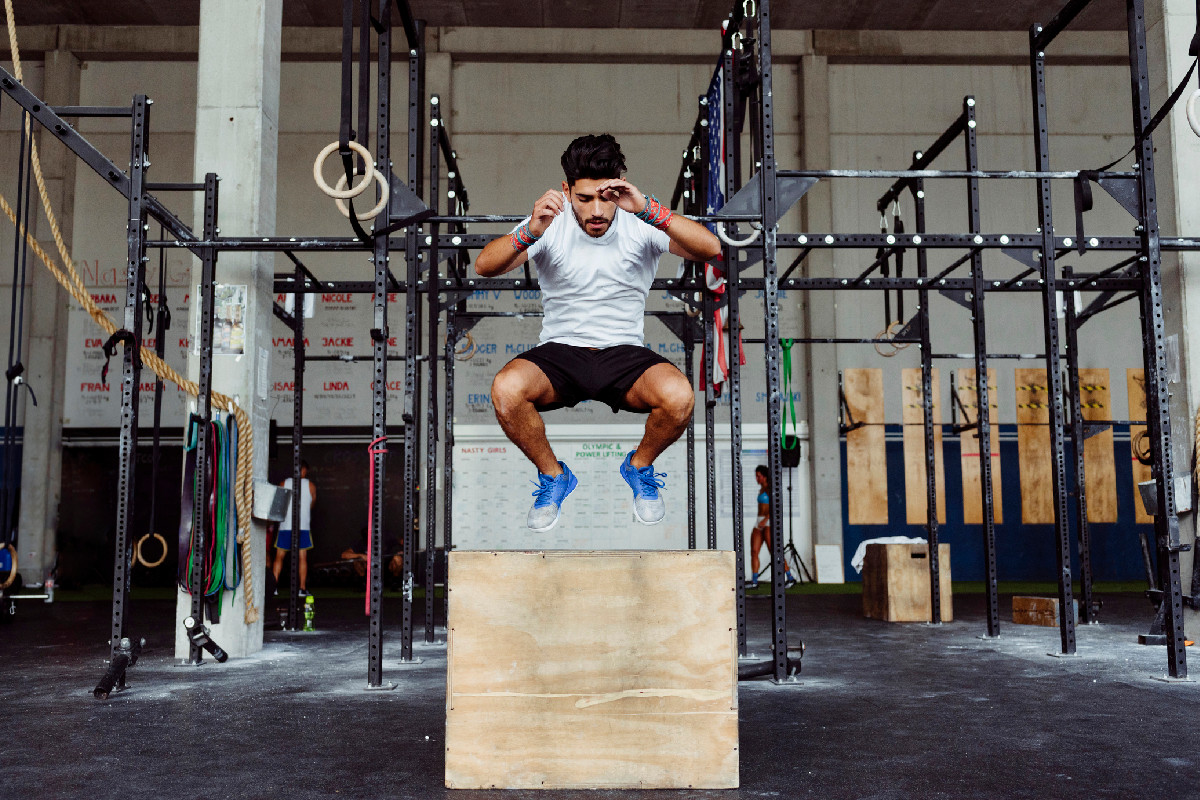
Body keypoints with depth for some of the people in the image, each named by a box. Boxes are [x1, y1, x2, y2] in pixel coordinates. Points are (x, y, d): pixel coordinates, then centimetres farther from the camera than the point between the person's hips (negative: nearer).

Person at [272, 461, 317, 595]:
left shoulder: (283, 484, 4)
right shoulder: (310, 485, 2)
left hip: (285, 525, 1)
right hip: (303, 526, -1)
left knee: (279, 557, 8)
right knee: (302, 557, 2)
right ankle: (303, 588, 0)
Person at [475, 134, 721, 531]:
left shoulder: (640, 226, -6)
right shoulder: (551, 224, -4)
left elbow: (711, 249, -20)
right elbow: (484, 266, -16)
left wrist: (649, 210, -32)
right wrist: (531, 231, -34)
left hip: (624, 353, 0)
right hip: (559, 351, 1)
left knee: (679, 396, -31)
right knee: (506, 390, -31)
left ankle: (640, 466, 5)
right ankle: (553, 476, 0)